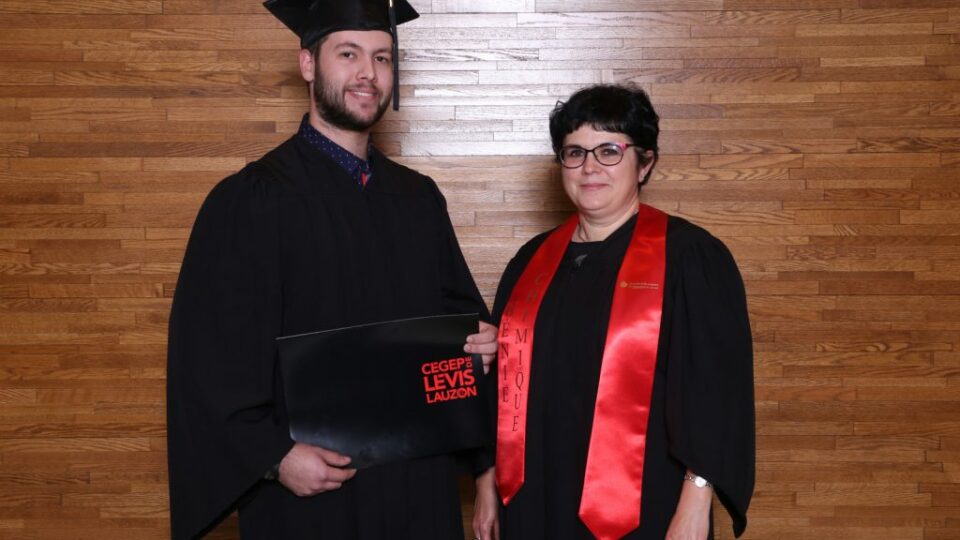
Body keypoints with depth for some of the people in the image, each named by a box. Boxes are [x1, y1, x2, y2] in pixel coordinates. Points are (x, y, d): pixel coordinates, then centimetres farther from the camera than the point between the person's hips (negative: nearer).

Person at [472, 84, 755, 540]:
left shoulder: (689, 257, -9)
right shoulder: (533, 261, 6)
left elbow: (717, 393, -12)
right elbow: (502, 383, 11)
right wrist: (488, 483, 9)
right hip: (536, 503, 5)